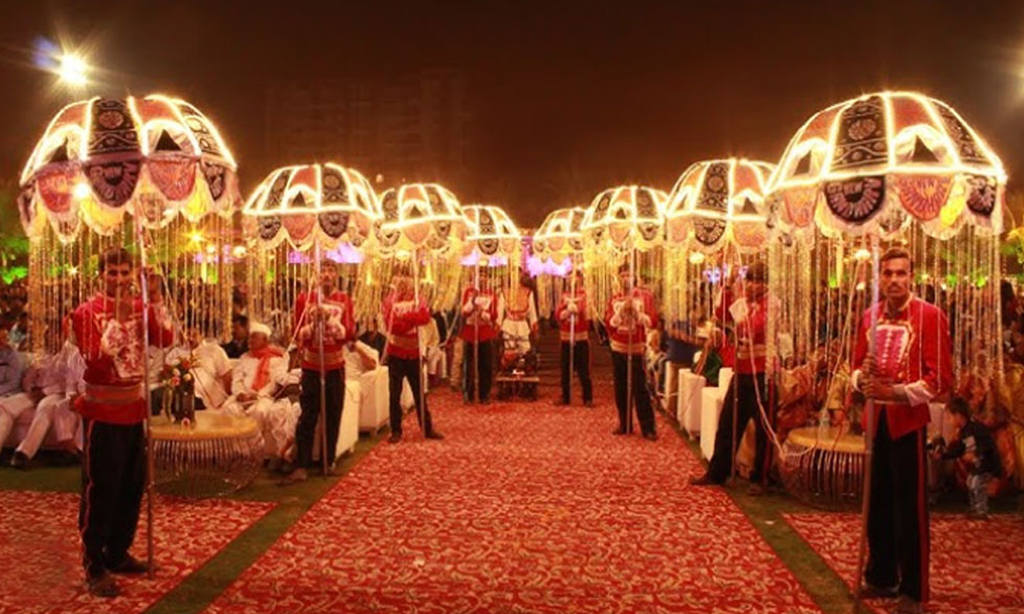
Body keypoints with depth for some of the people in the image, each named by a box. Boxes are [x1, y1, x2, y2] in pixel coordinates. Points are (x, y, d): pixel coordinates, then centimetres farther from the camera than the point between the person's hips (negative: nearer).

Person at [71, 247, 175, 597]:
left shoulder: (139, 307, 7)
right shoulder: (87, 312, -9)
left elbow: (165, 339, -9)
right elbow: (96, 361, -21)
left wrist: (153, 299, -14)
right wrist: (117, 320, -25)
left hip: (134, 408, 6)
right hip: (103, 412, -6)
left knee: (132, 487, 13)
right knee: (100, 491, -3)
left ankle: (117, 554, 27)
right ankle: (95, 567, 5)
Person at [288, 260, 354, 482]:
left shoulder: (344, 300, 2)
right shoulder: (305, 298, 0)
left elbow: (350, 332, -6)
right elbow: (299, 333, -1)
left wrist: (329, 320, -19)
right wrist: (314, 322, -18)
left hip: (335, 366, 1)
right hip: (311, 366, -1)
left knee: (333, 416, 6)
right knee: (307, 417, -4)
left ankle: (329, 461, 17)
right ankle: (301, 465, -3)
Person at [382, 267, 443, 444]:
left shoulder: (418, 300, 4)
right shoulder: (390, 301, -4)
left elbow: (425, 317, -16)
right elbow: (391, 325, -19)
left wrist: (403, 318, -22)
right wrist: (412, 320, -19)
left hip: (414, 353, 2)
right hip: (396, 354, -2)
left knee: (419, 393, 10)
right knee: (394, 394, 3)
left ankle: (427, 429, 17)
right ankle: (396, 431, 12)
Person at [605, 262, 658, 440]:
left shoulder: (645, 295, -2)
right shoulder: (614, 299, 7)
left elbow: (652, 322, -9)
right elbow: (609, 323, -2)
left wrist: (635, 311, -21)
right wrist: (622, 310, -15)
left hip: (636, 349, -4)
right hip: (618, 349, 4)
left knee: (640, 389, -7)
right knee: (621, 389, 7)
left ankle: (648, 428, -4)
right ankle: (624, 424, 18)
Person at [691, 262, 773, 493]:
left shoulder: (772, 304, -7)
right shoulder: (740, 302, 13)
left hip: (762, 374, -6)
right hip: (741, 372, 6)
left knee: (762, 427, 3)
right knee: (728, 424, 10)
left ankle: (758, 478, 14)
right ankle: (716, 473, 19)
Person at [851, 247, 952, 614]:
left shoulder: (930, 316, -7)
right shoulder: (870, 316, 9)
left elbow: (940, 378, -10)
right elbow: (856, 368, 17)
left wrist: (898, 392, -21)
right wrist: (862, 377, -6)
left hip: (908, 421, -5)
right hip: (875, 419, 5)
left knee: (910, 508, -1)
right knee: (877, 503, 12)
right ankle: (881, 578, 27)